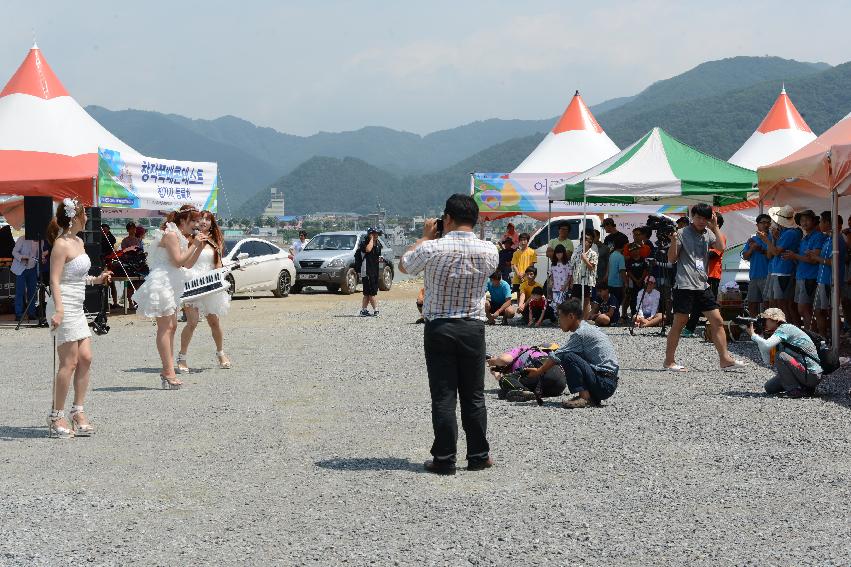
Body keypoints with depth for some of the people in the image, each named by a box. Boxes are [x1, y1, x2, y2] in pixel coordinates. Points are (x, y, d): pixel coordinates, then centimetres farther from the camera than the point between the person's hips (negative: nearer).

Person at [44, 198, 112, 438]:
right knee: (69, 362, -7)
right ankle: (56, 417, -1)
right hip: (64, 307, -9)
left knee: (85, 359, 6)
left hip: (77, 308, 9)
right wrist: (59, 310, -26)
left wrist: (95, 280, 14)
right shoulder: (61, 244, -12)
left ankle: (78, 412, 13)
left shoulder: (79, 242, 14)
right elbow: (55, 280, -18)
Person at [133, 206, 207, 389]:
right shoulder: (171, 234, -14)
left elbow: (188, 264, 18)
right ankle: (168, 373, -15)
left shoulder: (178, 236, 19)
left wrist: (200, 247, 7)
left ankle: (167, 371, 15)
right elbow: (178, 261, -19)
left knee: (171, 326, 11)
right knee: (165, 327, -12)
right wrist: (194, 245, -14)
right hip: (162, 283, -11)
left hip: (170, 284, 11)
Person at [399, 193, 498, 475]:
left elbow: (404, 265, 6)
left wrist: (425, 236, 15)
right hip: (473, 329, 2)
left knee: (443, 397, 2)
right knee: (474, 396, 11)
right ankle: (478, 455, 17)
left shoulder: (433, 248, -13)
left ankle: (444, 459, 4)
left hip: (439, 328, -2)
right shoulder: (489, 251, -5)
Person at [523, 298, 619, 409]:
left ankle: (585, 398, -20)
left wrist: (538, 371, 4)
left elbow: (557, 356, -8)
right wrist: (540, 369, 19)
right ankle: (592, 398, 12)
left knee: (567, 357, -18)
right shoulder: (587, 329, 16)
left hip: (605, 385, -10)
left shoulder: (581, 333, -13)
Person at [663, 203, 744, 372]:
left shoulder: (708, 233, 12)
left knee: (717, 321, 1)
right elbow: (671, 259, -4)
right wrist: (673, 242, -20)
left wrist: (715, 227, -7)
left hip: (703, 285, 5)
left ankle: (725, 359, 4)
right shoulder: (683, 233, -3)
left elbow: (720, 248, -5)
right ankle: (669, 361, 8)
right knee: (679, 323, -1)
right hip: (684, 286, -5)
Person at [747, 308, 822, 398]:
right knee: (769, 388, 9)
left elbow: (766, 345, -28)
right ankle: (805, 388, 13)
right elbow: (767, 360, 6)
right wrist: (759, 336, 3)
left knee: (780, 356, -23)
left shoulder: (785, 328, -12)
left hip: (812, 375, -9)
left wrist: (753, 335, -10)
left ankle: (795, 390, -13)